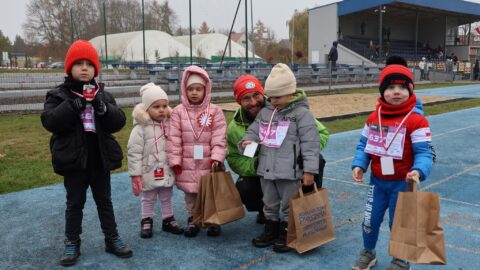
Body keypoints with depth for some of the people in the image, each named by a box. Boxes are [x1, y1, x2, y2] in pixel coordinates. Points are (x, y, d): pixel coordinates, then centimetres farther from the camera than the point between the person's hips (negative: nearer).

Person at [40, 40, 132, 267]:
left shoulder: (103, 95, 4)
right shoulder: (59, 95, -3)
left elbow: (119, 122, -6)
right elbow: (49, 121, -18)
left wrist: (101, 106, -24)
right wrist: (75, 104, -28)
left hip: (100, 158, 2)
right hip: (74, 160, -2)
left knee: (104, 200, 14)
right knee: (75, 203, 11)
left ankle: (112, 239, 26)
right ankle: (72, 243, 26)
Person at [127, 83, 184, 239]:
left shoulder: (169, 125, -1)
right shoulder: (141, 128, -15)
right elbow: (134, 152, -15)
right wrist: (135, 174, -16)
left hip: (166, 172, 4)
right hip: (149, 172, -4)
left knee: (166, 198, 18)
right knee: (148, 199, 13)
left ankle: (168, 220, 34)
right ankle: (146, 222, 30)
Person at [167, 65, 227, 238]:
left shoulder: (215, 111, -4)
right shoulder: (178, 112, -2)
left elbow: (219, 138, -7)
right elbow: (174, 139, -4)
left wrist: (217, 157, -16)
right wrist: (175, 161, -8)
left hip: (208, 163, -1)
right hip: (187, 164, 1)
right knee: (190, 193, 14)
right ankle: (193, 219, 30)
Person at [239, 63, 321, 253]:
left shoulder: (301, 113, -11)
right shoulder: (265, 112, 8)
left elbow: (310, 143, -13)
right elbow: (254, 131, 16)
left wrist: (309, 170, -16)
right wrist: (246, 142, -8)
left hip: (289, 171, -6)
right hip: (266, 169, 6)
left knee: (288, 206, 10)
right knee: (270, 204, 20)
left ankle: (286, 234, 26)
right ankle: (271, 231, 37)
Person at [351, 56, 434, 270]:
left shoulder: (416, 120, -16)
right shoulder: (374, 118, 0)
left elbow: (424, 152, -18)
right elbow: (364, 145, 5)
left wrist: (418, 171, -36)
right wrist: (359, 165, -11)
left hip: (402, 183, -4)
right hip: (377, 181, 4)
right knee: (370, 220, 14)